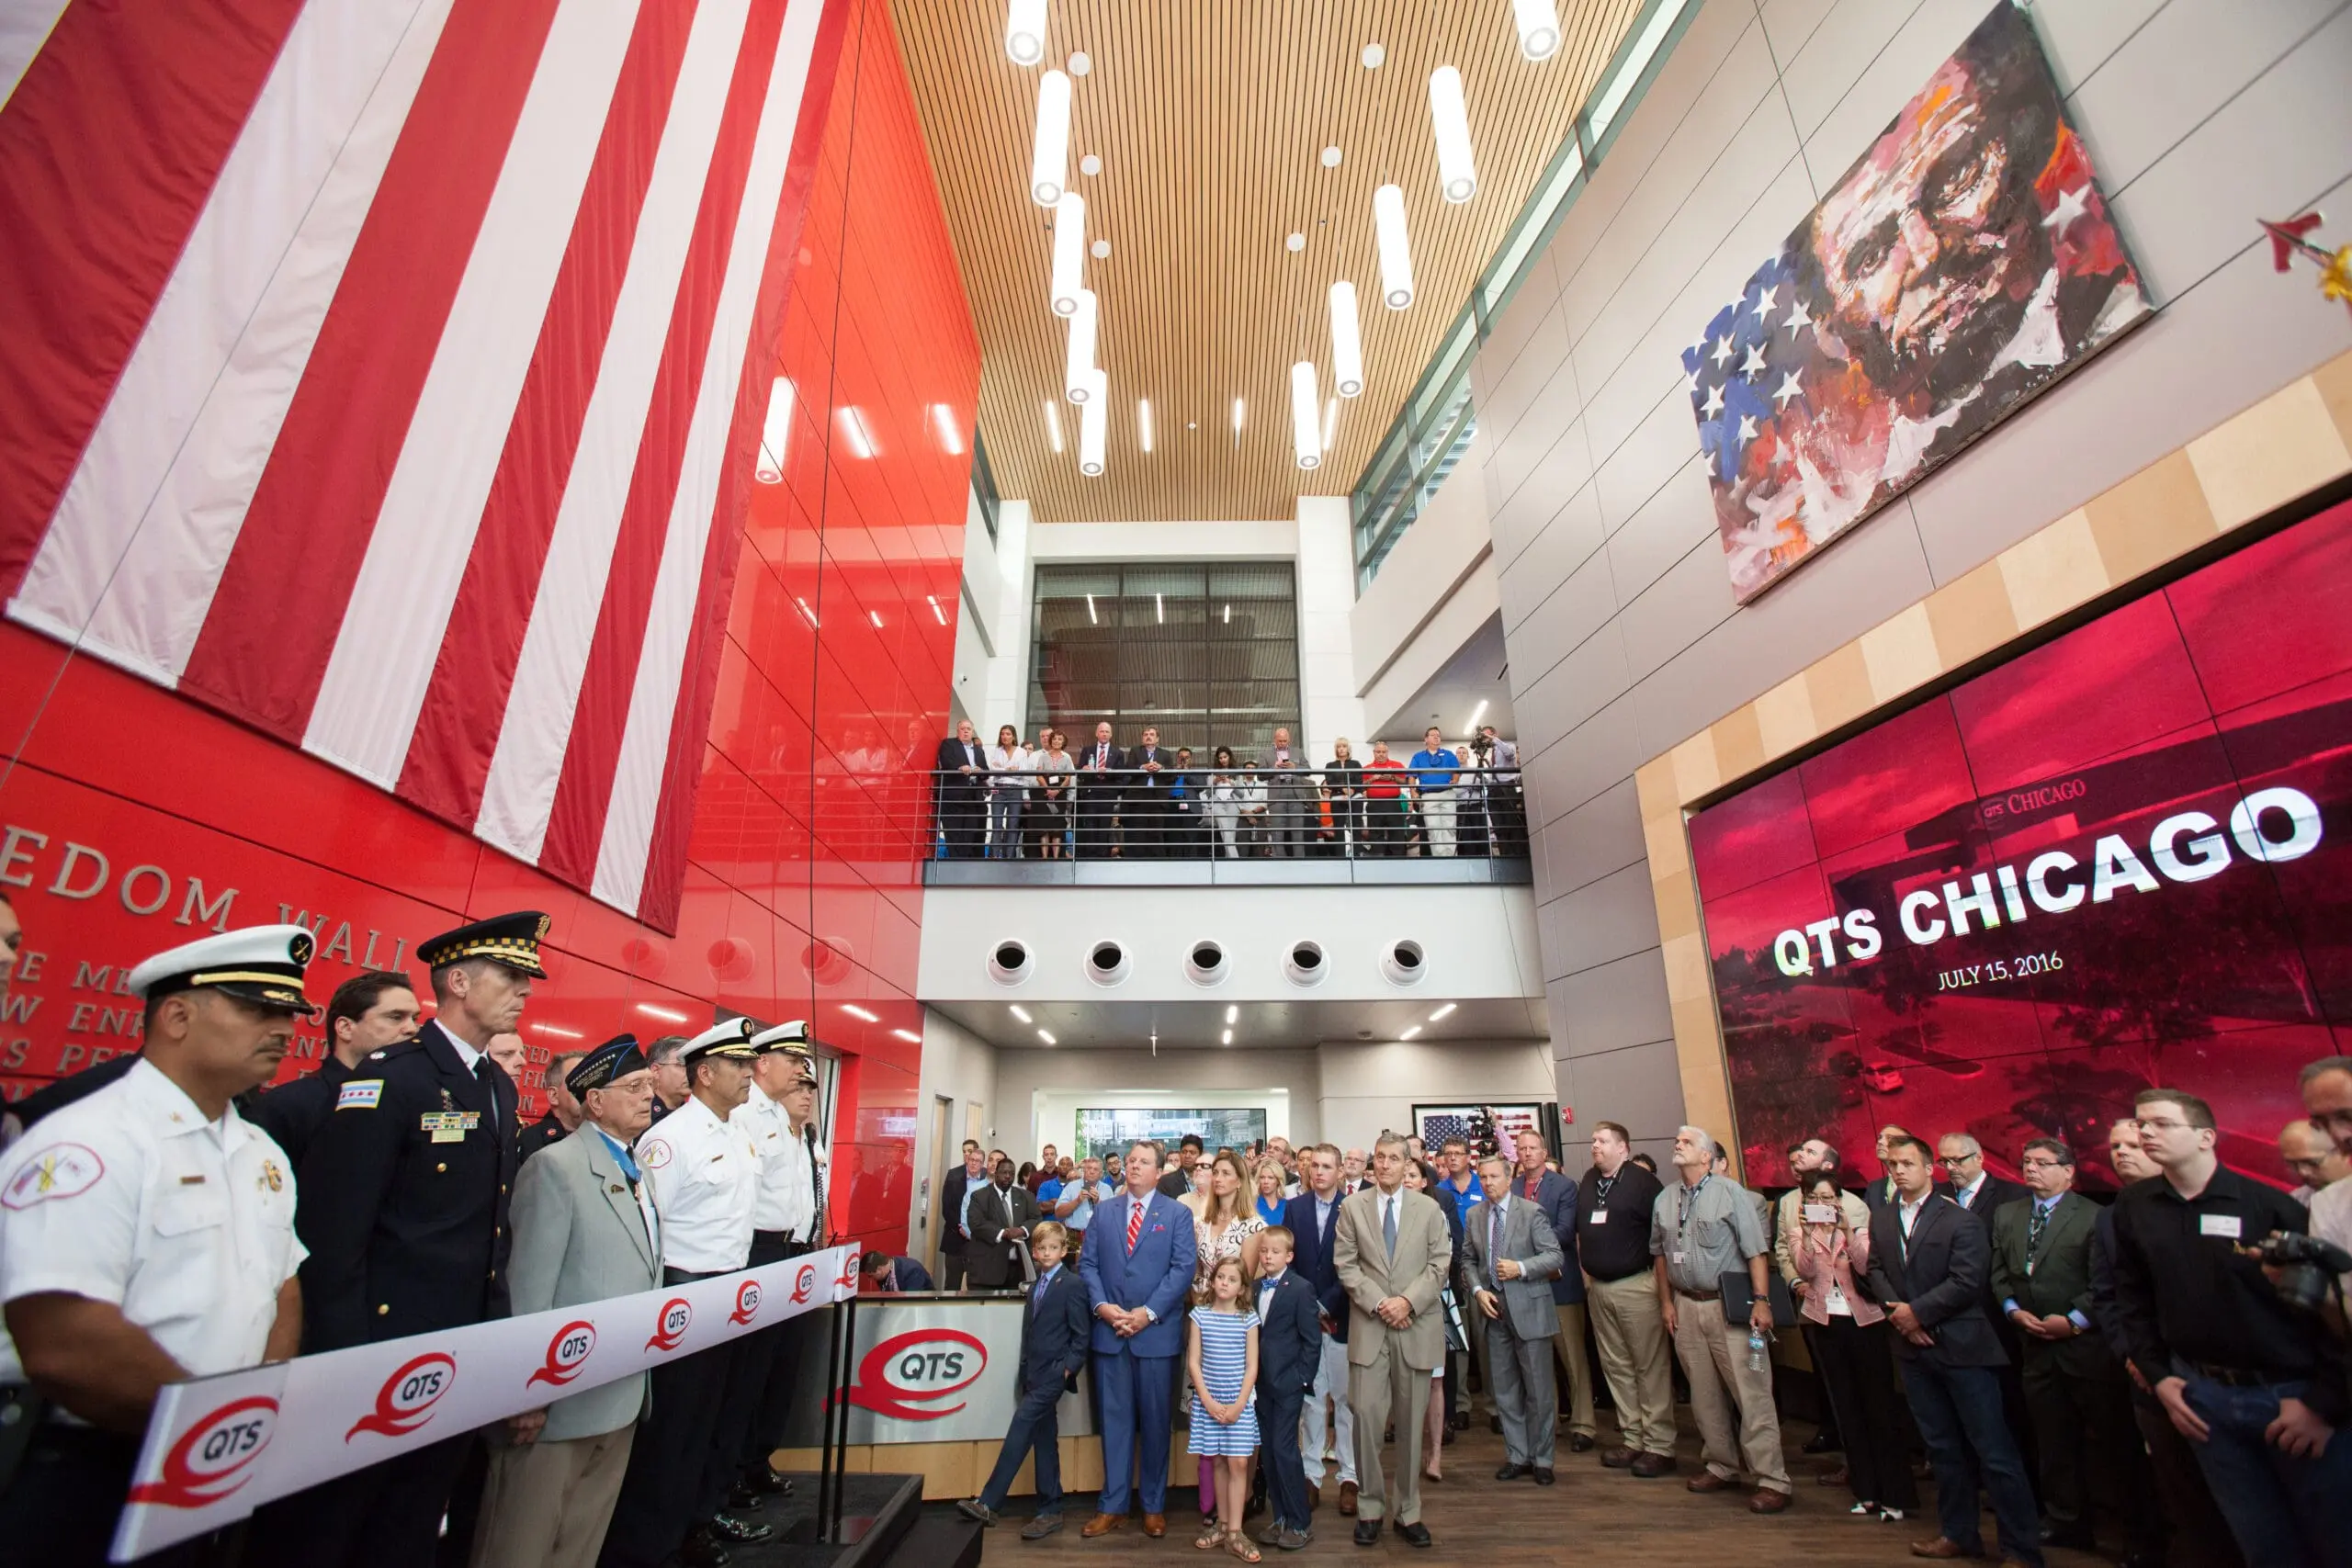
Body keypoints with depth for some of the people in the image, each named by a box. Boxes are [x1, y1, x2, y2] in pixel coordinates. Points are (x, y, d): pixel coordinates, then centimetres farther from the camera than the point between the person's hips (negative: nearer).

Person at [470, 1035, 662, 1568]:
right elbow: (529, 1291, -17)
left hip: (622, 1402, 7)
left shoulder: (636, 1171, 10)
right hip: (562, 1402, -7)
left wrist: (641, 1384, 13)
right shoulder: (556, 1167, -15)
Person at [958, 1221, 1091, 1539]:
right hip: (1035, 1375, 8)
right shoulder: (1036, 1287, 17)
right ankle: (1050, 1512, 17)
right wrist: (1025, 1371, 14)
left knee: (1020, 1428, -13)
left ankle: (987, 1504, -9)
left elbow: (1080, 1336, -9)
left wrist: (1067, 1368, -15)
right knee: (1044, 1440, 11)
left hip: (1053, 1374, -8)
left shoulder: (1073, 1284, -8)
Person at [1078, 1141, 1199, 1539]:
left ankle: (1154, 1506, 22)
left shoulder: (1177, 1214, 0)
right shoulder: (1103, 1212, 8)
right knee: (1114, 1418, 10)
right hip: (1109, 1330, 2)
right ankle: (1113, 1506, 21)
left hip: (1156, 1331, -2)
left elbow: (1183, 1268, -8)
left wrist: (1148, 1312, -15)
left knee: (1155, 1420, 8)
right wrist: (1102, 1305, -12)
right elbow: (1087, 1263, 5)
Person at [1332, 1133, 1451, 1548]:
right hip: (1368, 1326, 0)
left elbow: (1440, 1263, -1)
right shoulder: (1352, 1206, 3)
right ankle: (1370, 1508, 13)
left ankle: (1408, 1511, 21)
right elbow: (1345, 1264, -1)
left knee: (1411, 1421, 8)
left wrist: (1408, 1301, -12)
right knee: (1366, 1415, -3)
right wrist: (1377, 1303, -12)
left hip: (1416, 1326, 1)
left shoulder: (1429, 1208, 4)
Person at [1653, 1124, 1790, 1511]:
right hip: (1686, 1306, 5)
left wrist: (1761, 1300, -15)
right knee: (1704, 1395, 12)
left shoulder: (1730, 1192, -7)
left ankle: (1772, 1480, 6)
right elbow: (1660, 1253, 14)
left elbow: (1755, 1250, -10)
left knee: (1752, 1393, -3)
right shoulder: (1664, 1200, 8)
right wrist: (1666, 1301, 10)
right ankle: (1722, 1467, 26)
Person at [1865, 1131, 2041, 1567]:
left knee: (1994, 1451, -1)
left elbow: (1966, 1282, -16)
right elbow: (1875, 1271, 8)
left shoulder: (1960, 1221, -10)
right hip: (1914, 1348, 6)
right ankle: (1958, 1533, 28)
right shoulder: (1881, 1221, 9)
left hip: (1961, 1346, -6)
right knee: (1942, 1447, 16)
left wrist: (1918, 1312, -15)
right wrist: (1896, 1312, -8)